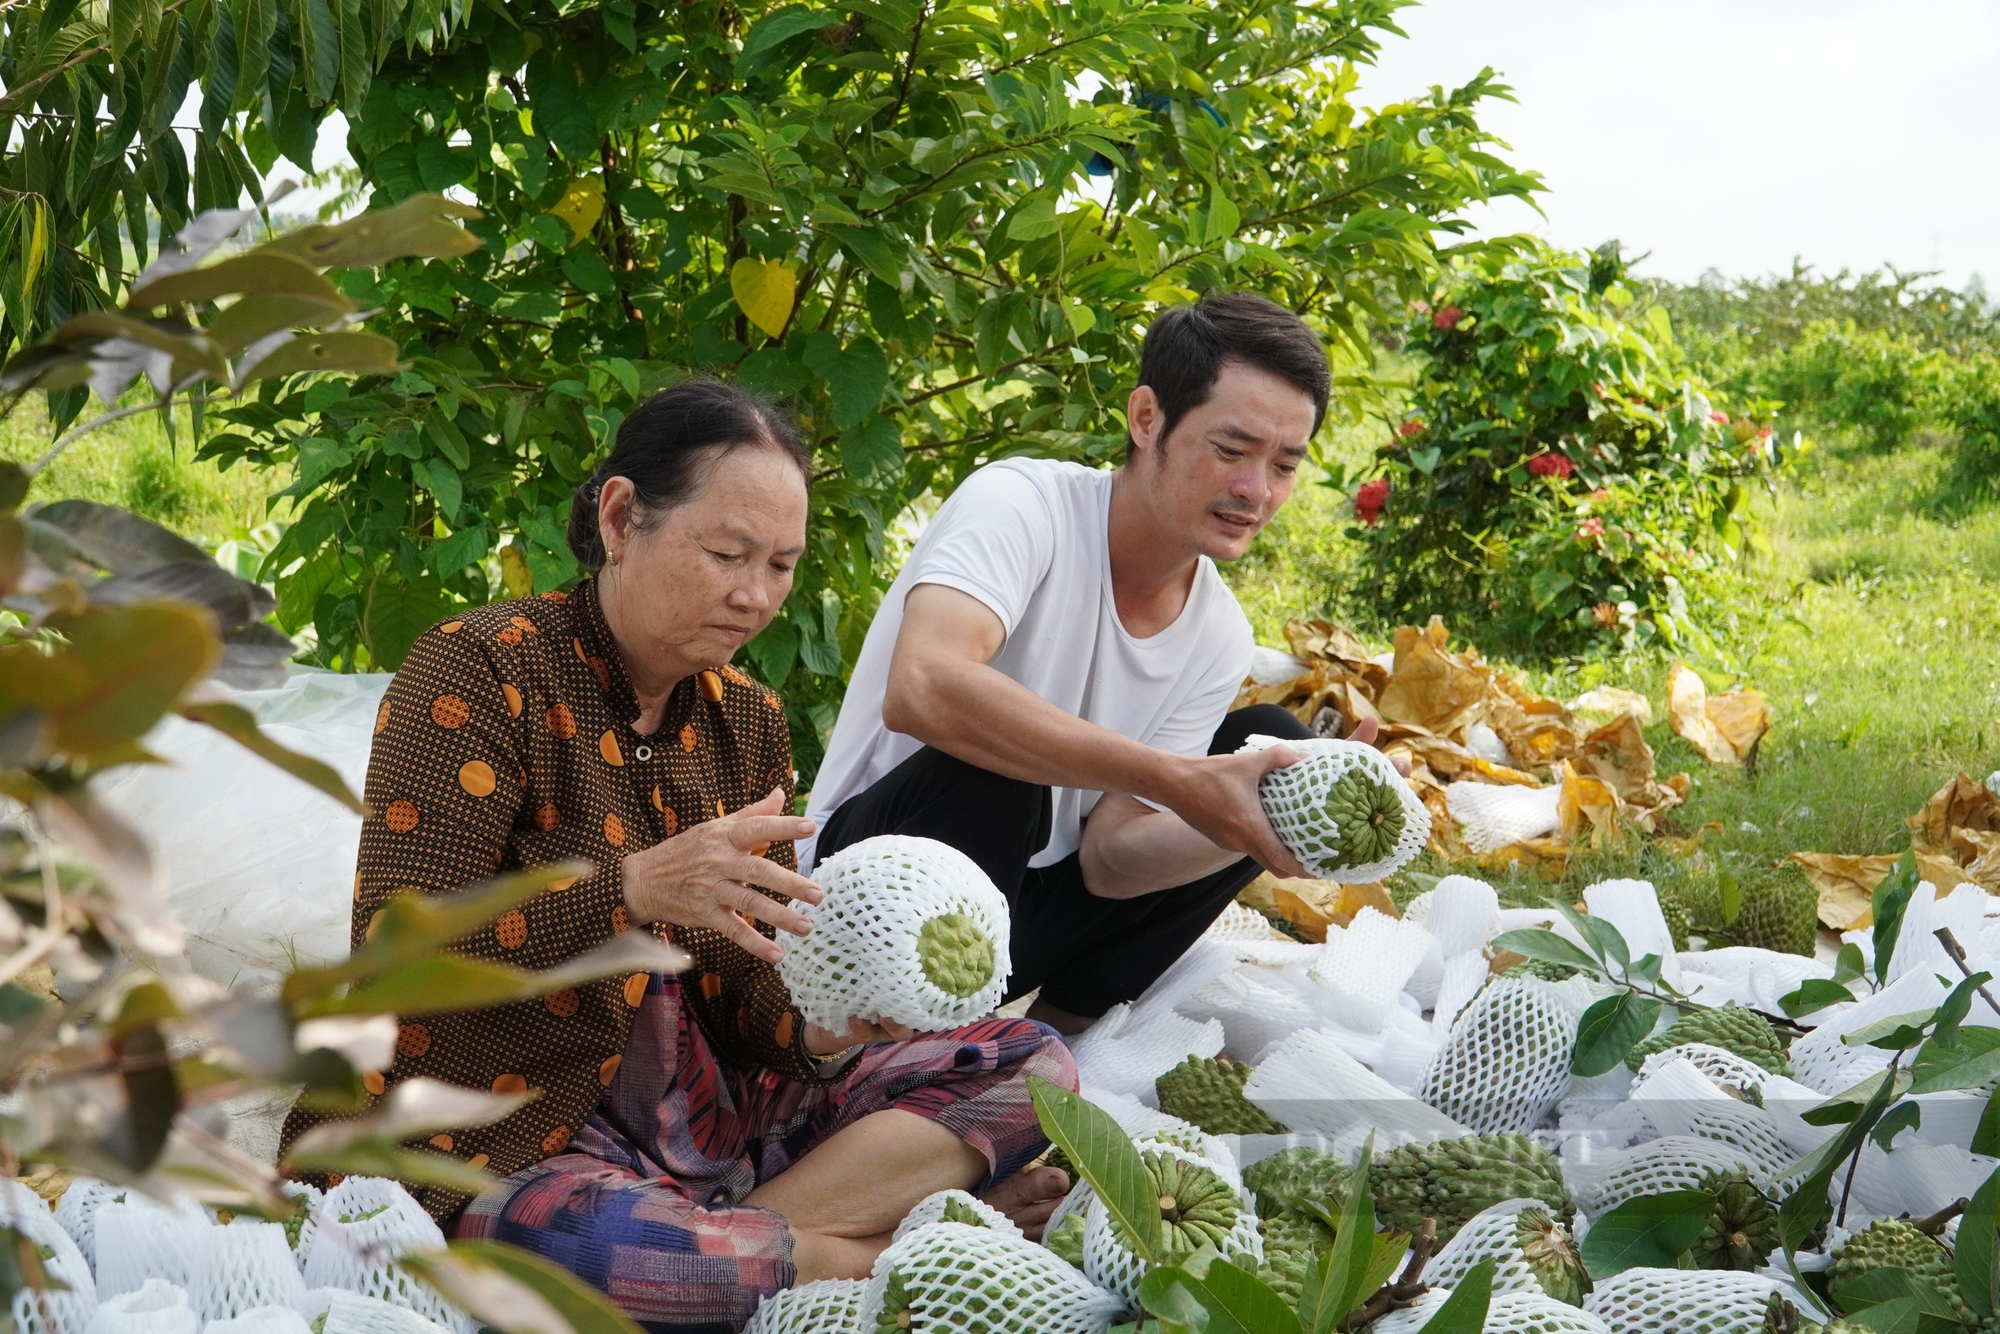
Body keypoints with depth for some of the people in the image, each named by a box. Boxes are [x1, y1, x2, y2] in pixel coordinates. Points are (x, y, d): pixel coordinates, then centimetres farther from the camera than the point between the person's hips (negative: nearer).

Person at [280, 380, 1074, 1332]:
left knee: (1028, 1063, -4)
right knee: (573, 1238, -43)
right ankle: (865, 1248, -17)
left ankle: (744, 1229, -20)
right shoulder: (478, 672, -11)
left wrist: (819, 1029, -17)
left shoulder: (747, 720, 10)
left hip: (699, 1107, 7)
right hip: (508, 1134, -7)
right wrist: (635, 885, -32)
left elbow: (748, 989, 8)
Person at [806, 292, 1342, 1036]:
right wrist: (1178, 781, -42)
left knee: (1272, 741, -1)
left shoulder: (1219, 638, 1)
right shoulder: (1023, 506, -18)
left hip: (1022, 905, 7)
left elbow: (1109, 856, -7)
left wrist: (1248, 824, -28)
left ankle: (1058, 1027, -3)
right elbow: (922, 689, -40)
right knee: (993, 759, -35)